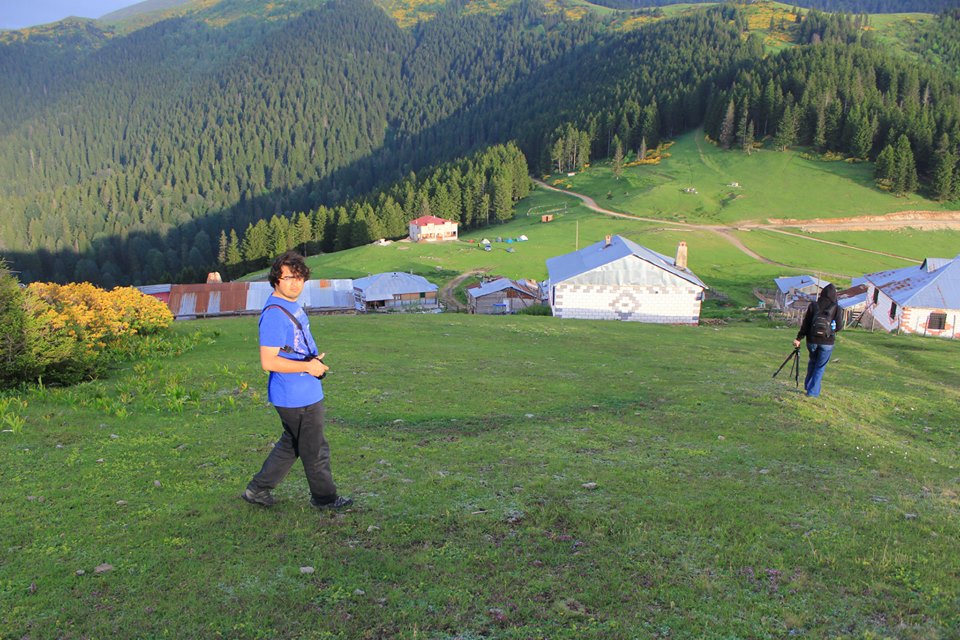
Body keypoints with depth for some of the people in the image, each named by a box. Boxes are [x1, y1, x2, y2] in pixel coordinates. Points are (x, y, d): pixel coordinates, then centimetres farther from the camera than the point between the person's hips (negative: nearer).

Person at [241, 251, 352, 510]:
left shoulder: (294, 307, 12)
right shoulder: (274, 314, -20)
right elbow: (268, 361, -24)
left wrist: (315, 362, 10)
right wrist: (308, 367, -20)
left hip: (306, 393, 10)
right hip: (296, 398, -10)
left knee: (291, 445, 22)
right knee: (315, 450, 6)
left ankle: (258, 489, 33)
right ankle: (324, 497, 24)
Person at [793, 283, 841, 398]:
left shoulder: (813, 306, -4)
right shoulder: (836, 308, -8)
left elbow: (805, 324, -4)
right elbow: (838, 327, -5)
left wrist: (798, 338, 1)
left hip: (812, 340, 2)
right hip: (827, 342, -2)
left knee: (812, 362, 24)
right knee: (820, 367, 8)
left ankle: (807, 385, 27)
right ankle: (813, 391, 6)